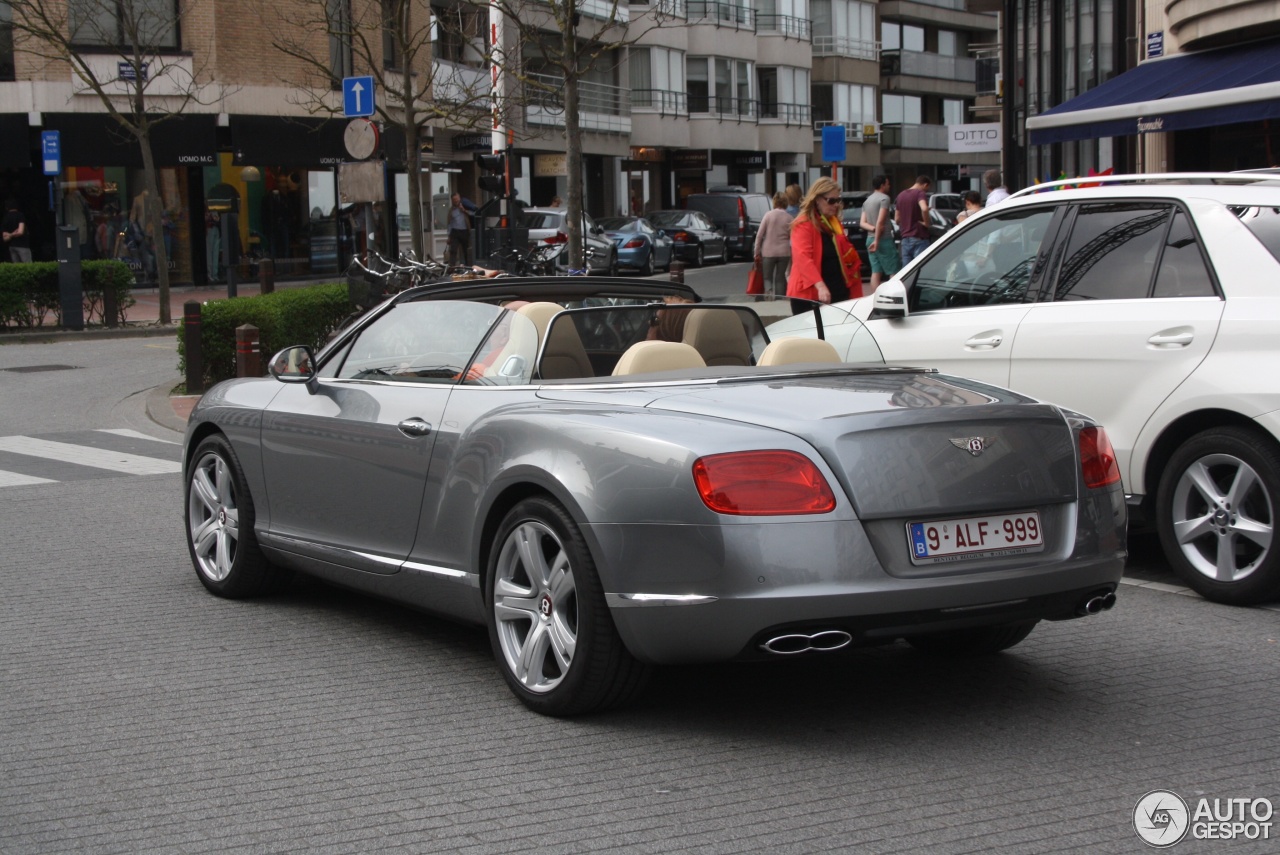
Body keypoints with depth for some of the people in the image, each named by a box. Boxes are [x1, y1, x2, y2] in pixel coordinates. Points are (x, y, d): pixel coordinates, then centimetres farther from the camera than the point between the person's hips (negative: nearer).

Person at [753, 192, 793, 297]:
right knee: (780, 278, 13)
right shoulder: (790, 218, -1)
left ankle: (770, 294, -17)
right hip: (784, 252, 1)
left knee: (767, 277, 8)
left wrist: (757, 253, 2)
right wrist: (793, 256, 7)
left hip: (768, 252, -1)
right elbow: (792, 238, -2)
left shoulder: (768, 215, -4)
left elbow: (759, 235, -5)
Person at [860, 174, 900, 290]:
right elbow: (880, 221, -18)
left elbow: (863, 223, 9)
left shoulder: (867, 201, 16)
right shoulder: (884, 198, -10)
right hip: (884, 239, -8)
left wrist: (873, 228, -7)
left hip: (870, 239, 8)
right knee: (895, 271, -6)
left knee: (876, 272, 6)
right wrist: (877, 240, -17)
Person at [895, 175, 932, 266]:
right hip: (919, 238, -7)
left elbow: (897, 219, 21)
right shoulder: (920, 193, -9)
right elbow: (924, 209, -29)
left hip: (905, 238, 7)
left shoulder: (901, 195, 15)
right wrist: (926, 222, -16)